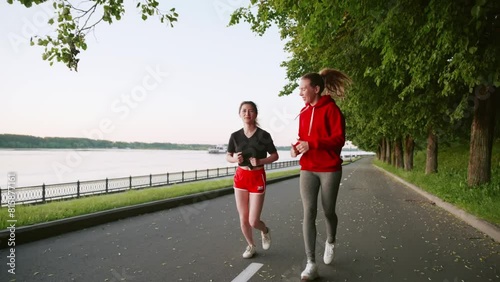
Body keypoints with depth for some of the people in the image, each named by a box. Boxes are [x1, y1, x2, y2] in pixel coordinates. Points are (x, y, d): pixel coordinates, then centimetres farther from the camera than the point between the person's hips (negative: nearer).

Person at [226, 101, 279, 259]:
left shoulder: (263, 135, -10)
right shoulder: (235, 136, -2)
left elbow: (275, 156, -3)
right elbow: (228, 156, 9)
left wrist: (260, 161, -20)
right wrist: (235, 159, -15)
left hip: (257, 178, -3)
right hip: (240, 177, 3)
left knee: (253, 221, -3)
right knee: (243, 219, 7)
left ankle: (265, 231, 33)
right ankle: (250, 246, 32)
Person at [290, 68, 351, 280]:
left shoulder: (331, 109, -9)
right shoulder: (304, 112, 10)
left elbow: (339, 139, -15)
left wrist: (312, 143, -24)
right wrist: (297, 146, -3)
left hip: (329, 169, -4)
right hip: (307, 170, 4)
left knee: (328, 211, 10)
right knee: (309, 212, -5)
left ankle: (330, 242, 42)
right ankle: (311, 264, -3)